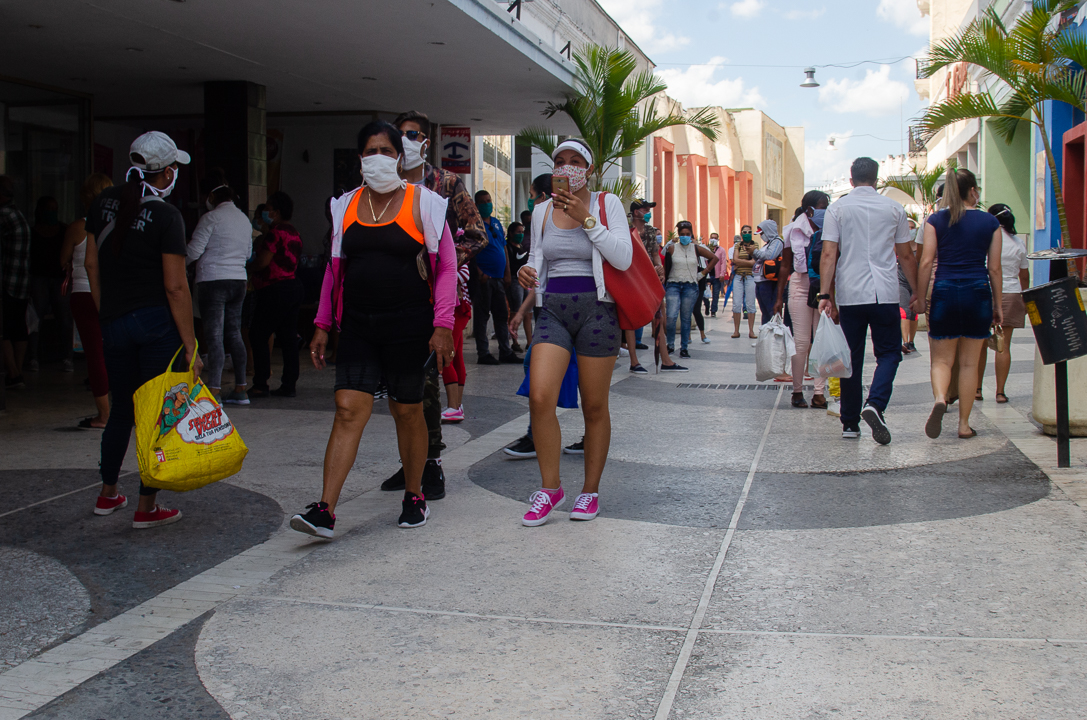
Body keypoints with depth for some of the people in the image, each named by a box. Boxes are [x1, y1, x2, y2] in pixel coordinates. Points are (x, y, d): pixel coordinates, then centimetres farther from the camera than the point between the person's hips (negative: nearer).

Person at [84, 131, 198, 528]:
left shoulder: (103, 203, 6)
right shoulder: (166, 215, -12)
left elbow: (92, 264, 12)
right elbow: (176, 287, -15)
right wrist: (190, 346, -12)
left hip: (114, 322, 6)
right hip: (157, 323, -6)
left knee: (122, 409, 20)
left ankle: (108, 494, 30)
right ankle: (147, 507, 7)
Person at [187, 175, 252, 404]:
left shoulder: (212, 217, -8)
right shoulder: (244, 219, 14)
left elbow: (194, 250, -9)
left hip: (213, 280, -7)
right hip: (239, 280, 7)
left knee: (214, 336, -7)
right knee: (234, 333, 11)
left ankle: (214, 391, -10)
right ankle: (240, 390, 13)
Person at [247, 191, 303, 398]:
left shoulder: (275, 233, -13)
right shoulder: (294, 234, 15)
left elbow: (262, 262, -17)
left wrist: (248, 267, 4)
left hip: (275, 290, -9)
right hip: (293, 286, 9)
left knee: (258, 335, -3)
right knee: (288, 337, 8)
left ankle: (260, 384, -4)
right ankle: (289, 385, 8)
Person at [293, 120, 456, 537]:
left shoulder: (422, 203, 0)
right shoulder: (346, 206, 11)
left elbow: (446, 266, -2)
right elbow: (334, 268, 16)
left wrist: (443, 325, -10)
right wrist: (323, 324, 11)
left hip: (409, 325, -3)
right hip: (358, 326, 3)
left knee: (407, 411, 7)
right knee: (349, 409, -7)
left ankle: (414, 495, 26)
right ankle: (325, 511, -11)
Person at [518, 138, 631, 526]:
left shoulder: (606, 204, 1)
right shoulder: (541, 211, 11)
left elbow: (623, 258, -10)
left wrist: (587, 218, -14)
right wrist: (528, 272, -1)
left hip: (596, 309, -2)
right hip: (552, 309, 3)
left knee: (594, 406, 3)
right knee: (540, 397, -14)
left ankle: (591, 490, 18)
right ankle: (550, 487, 2)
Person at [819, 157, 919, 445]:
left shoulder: (838, 208, 3)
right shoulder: (894, 208, 6)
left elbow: (829, 254, -5)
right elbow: (906, 256, 10)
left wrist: (825, 295, -6)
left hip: (849, 294, 1)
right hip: (885, 293, -1)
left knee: (852, 358, 8)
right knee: (889, 353, 8)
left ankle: (850, 423, 11)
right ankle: (875, 404, -17)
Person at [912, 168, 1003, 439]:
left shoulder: (935, 220, 1)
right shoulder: (990, 222, 2)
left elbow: (926, 262, -4)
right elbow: (994, 268, 4)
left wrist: (920, 297, 4)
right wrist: (998, 305, 11)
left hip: (945, 292, 0)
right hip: (978, 293, 0)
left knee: (942, 359, 9)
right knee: (969, 363, 10)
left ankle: (940, 398, -21)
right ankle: (964, 424, 13)